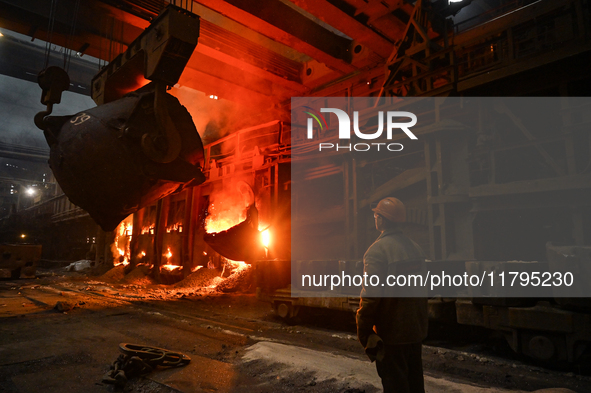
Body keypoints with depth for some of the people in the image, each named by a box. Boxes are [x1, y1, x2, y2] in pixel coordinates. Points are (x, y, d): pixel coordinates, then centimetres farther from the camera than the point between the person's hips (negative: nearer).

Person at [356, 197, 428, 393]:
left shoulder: (378, 249, -18)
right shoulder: (415, 248, 6)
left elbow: (370, 295, -22)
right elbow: (422, 288, 13)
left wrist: (363, 332, -14)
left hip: (391, 333, -7)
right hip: (416, 329, 7)